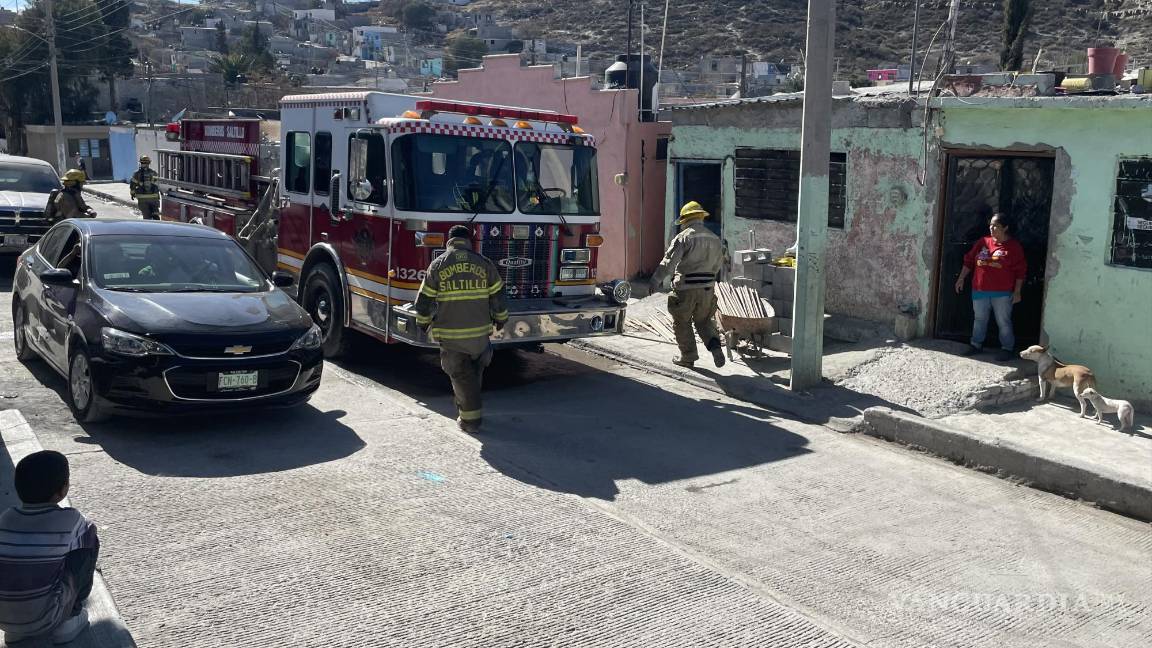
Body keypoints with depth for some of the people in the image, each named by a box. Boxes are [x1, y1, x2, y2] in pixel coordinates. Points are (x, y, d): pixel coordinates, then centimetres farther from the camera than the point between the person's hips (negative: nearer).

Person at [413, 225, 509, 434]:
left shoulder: (437, 265, -2)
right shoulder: (484, 263, 1)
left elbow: (424, 301, -1)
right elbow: (498, 297, 5)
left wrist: (423, 323, 16)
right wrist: (501, 320, 21)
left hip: (449, 333, -1)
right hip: (480, 331, 1)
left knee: (461, 375, 9)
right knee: (476, 371, 24)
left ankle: (470, 420, 13)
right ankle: (467, 407, 34)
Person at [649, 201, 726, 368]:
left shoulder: (684, 237, -11)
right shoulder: (714, 239, 9)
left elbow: (669, 261, -16)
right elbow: (718, 264, 19)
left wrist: (656, 280, -12)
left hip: (686, 288, -5)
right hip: (708, 288, 5)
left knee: (682, 323, 11)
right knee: (704, 320, 18)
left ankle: (688, 357, 16)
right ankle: (715, 345, -5)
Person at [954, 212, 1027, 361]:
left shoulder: (1014, 246, -4)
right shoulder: (983, 242, 7)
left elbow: (1020, 272, -5)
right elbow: (969, 261, 12)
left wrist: (1017, 291, -9)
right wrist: (961, 279, 8)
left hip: (1002, 293, -4)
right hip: (980, 290, 4)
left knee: (1003, 322, 2)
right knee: (979, 319, 14)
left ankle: (1007, 348, 11)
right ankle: (976, 344, 26)